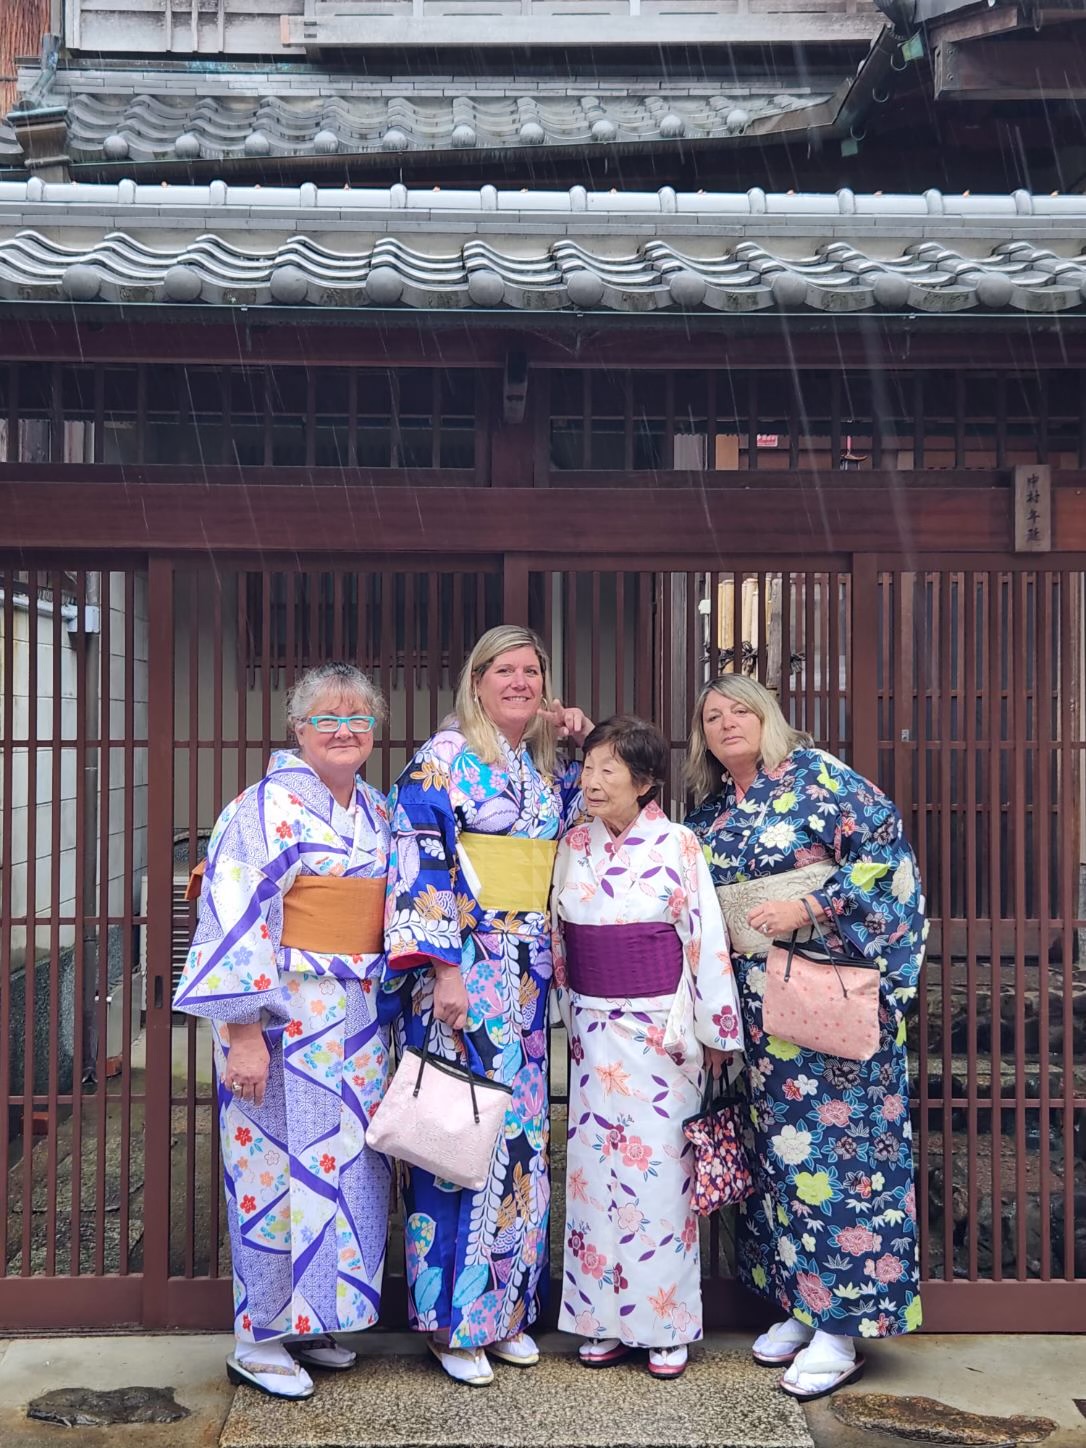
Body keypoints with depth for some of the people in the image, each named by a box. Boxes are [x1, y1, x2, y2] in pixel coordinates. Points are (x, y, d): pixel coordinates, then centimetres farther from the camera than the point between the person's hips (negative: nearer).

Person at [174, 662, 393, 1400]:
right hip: (286, 1017, -7)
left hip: (360, 1019, 7)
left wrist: (388, 1007, 16)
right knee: (283, 1167, 0)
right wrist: (243, 1032, -21)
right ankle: (260, 1339, 16)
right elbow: (234, 918, -17)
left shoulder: (378, 810, 11)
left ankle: (309, 1320, 29)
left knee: (347, 1165, 13)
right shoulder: (271, 806, -12)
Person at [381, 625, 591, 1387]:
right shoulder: (445, 756, -6)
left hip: (529, 974, 7)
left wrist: (578, 746, 13)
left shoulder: (545, 764, 13)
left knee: (520, 1130, 10)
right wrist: (444, 966, -20)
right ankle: (453, 1319, 10)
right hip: (464, 964, -7)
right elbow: (420, 858, -13)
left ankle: (507, 1308, 23)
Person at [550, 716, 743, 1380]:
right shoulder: (574, 846, 5)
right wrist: (574, 1018, 14)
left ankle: (666, 1325, 15)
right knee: (595, 1169, 7)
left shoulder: (676, 845, -8)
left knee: (660, 1169, 1)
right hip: (595, 1029, 4)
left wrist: (716, 1031, -3)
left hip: (662, 1029, -4)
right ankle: (605, 1319, 20)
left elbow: (706, 939, -5)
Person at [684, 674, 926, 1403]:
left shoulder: (814, 775, -6)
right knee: (779, 1140, 9)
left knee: (835, 1137, -4)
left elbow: (885, 845, -14)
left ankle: (841, 1328, 3)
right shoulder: (710, 811, 12)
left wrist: (811, 907, -19)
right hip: (760, 1001, 6)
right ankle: (800, 1304, 21)